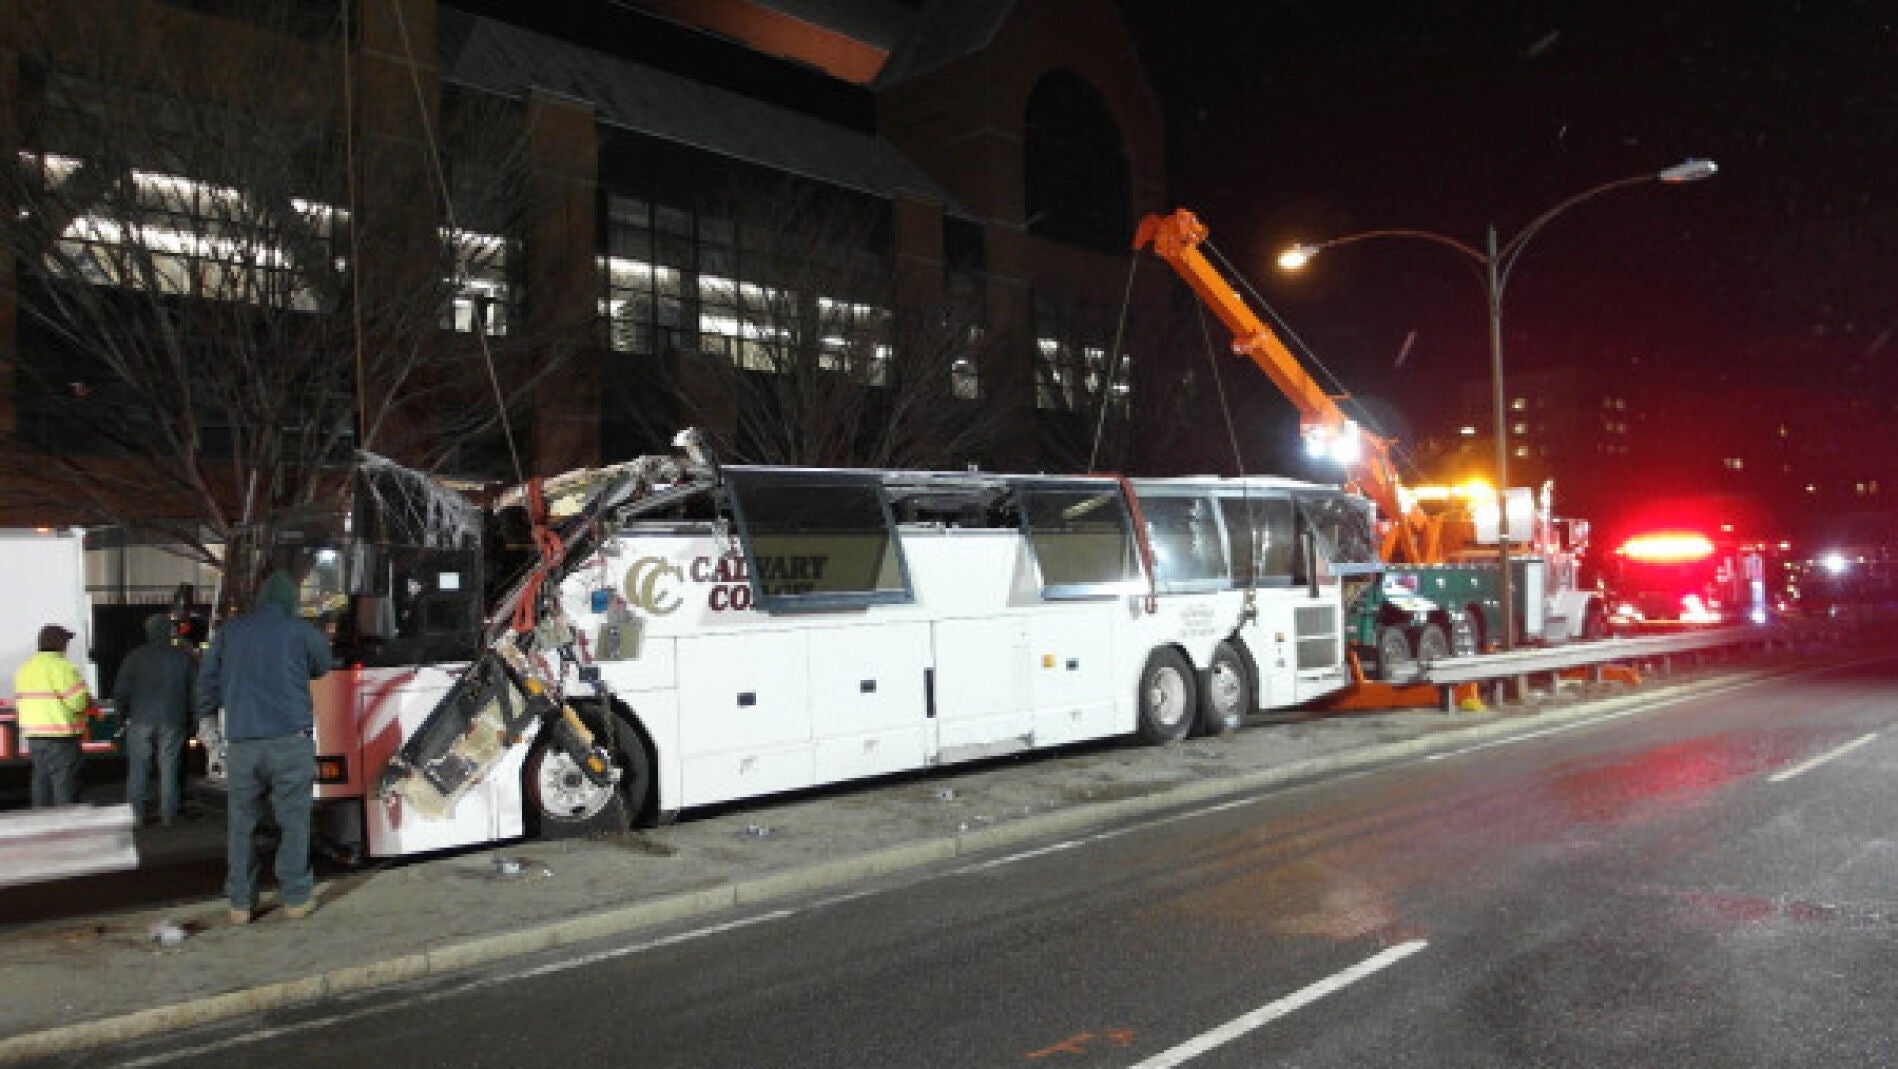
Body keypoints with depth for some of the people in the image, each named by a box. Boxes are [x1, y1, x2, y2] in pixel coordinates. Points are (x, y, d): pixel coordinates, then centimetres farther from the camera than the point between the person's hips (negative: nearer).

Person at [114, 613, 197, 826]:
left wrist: (123, 715, 14)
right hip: (172, 722, 0)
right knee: (169, 769, 4)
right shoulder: (184, 658, 1)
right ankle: (168, 814, 6)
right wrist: (190, 720, 12)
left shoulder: (135, 658, -1)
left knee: (138, 769, 6)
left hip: (141, 720, 0)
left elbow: (120, 692, 0)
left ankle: (137, 814, 7)